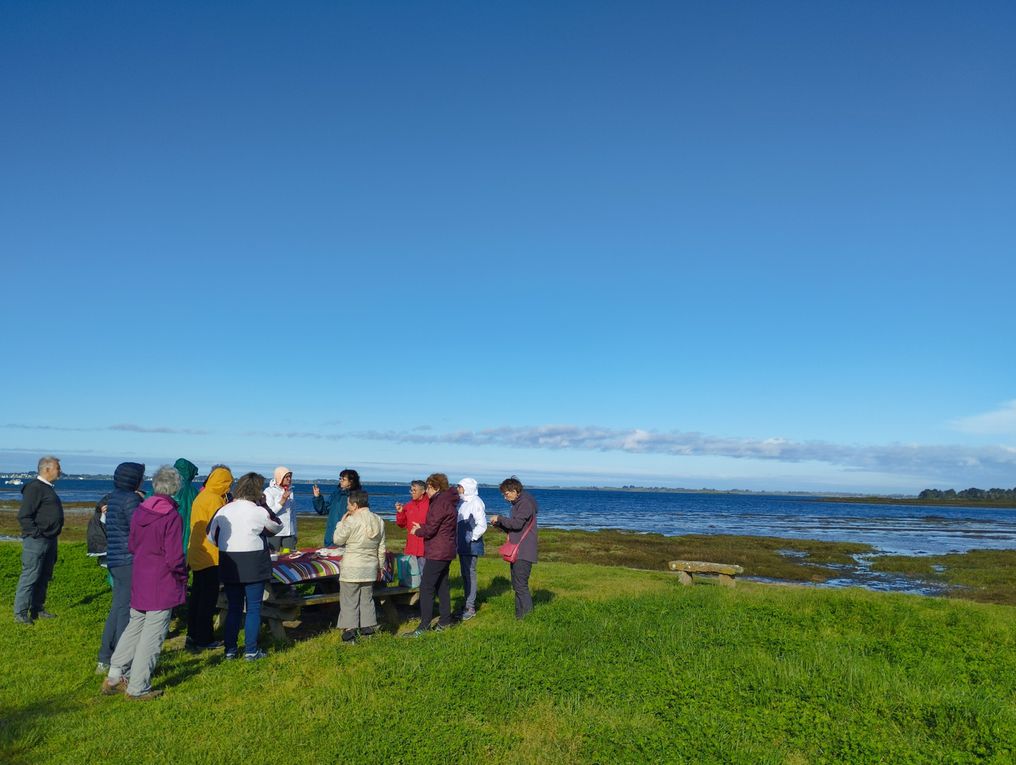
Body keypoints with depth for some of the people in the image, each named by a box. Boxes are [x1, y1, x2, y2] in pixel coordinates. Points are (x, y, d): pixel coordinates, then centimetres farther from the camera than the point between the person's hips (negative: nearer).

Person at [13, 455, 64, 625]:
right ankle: (20, 613, 2)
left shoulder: (47, 488, 16)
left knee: (44, 577, 14)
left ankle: (37, 609, 23)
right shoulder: (34, 488, -15)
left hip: (49, 540, 10)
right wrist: (36, 534, -19)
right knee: (30, 577, -5)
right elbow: (23, 516, -20)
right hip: (36, 541, -10)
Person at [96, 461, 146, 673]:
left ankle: (104, 660, 27)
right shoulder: (131, 499, -15)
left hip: (116, 560, 9)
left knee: (118, 609, 18)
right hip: (130, 562, -9)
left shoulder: (114, 497, 14)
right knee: (127, 612, -2)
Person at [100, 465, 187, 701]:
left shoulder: (139, 511, 1)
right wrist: (183, 578, -3)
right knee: (152, 637, 4)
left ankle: (114, 677, 28)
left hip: (139, 582, 7)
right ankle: (138, 688, 13)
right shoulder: (172, 517, -20)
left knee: (134, 628, 21)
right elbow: (175, 558, -19)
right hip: (163, 586, -7)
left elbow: (131, 545, 12)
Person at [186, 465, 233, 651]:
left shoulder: (200, 497, 12)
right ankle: (203, 639, 4)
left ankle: (193, 634, 25)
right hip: (210, 556, -9)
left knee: (197, 594, 16)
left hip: (197, 554, 9)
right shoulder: (214, 499, -16)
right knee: (209, 598, -1)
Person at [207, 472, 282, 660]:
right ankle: (251, 651, 10)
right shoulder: (259, 512, -12)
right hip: (254, 566, -5)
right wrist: (263, 504, 5)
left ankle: (230, 649, 20)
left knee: (233, 607, 15)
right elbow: (277, 526, 4)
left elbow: (211, 536, 10)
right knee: (254, 608, 6)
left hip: (229, 566, 5)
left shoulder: (223, 511, 3)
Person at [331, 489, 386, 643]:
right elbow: (382, 548, 9)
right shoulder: (379, 521, 4)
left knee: (349, 599, 2)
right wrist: (380, 566, 18)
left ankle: (350, 631, 1)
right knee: (367, 599, 16)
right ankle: (368, 627, 19)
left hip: (351, 568, -6)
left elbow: (337, 540, -5)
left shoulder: (351, 521, -15)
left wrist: (341, 522, 4)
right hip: (370, 568, 6)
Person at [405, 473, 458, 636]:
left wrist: (417, 531, 0)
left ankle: (424, 625, -6)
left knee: (426, 587, -8)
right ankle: (445, 621, 23)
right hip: (445, 551, 11)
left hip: (437, 552, -11)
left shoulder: (440, 503, -17)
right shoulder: (447, 501, 15)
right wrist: (421, 527, 10)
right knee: (442, 586, 16)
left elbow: (431, 529, -18)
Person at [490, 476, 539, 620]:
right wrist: (499, 524, 5)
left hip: (523, 552, -10)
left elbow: (517, 523, -25)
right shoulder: (517, 504, 18)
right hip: (516, 551, 10)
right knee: (517, 585, 13)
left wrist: (499, 518, -13)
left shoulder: (525, 503, -13)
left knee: (521, 585, -11)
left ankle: (525, 616, -7)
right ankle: (521, 614, 19)